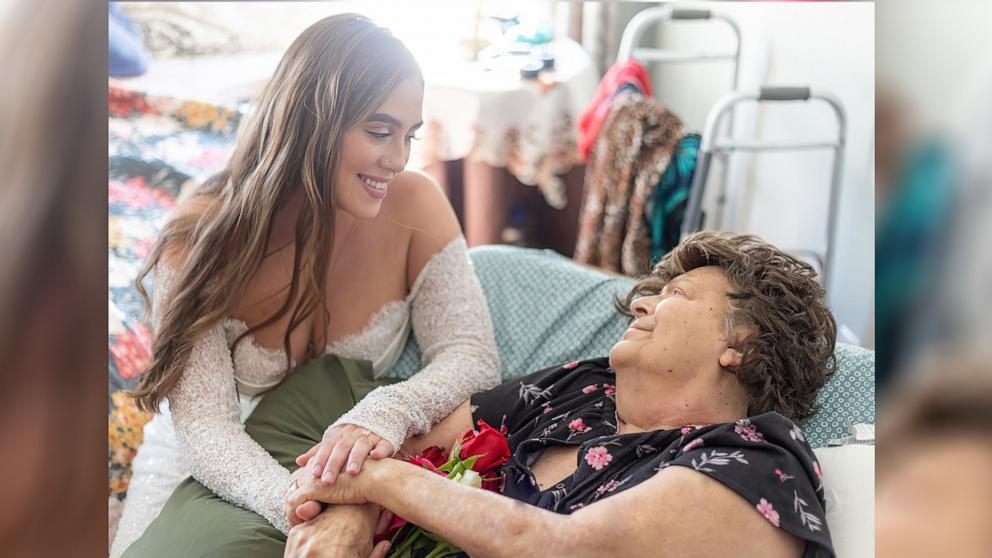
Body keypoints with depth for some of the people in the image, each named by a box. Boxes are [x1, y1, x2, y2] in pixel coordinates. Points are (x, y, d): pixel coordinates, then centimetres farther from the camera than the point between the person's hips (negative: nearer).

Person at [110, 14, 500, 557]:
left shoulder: (415, 207, -18)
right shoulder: (202, 237, -21)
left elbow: (472, 356, -19)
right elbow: (204, 425, -26)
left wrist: (383, 413, -40)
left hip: (348, 474, 1)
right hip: (215, 478, -1)